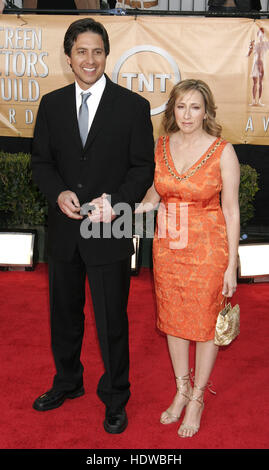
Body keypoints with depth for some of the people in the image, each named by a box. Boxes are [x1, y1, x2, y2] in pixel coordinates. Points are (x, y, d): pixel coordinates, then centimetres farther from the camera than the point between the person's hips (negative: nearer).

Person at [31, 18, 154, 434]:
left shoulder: (133, 106, -4)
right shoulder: (52, 104, 6)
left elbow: (144, 167, -4)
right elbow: (41, 161, 8)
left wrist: (116, 201, -20)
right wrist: (59, 193, -12)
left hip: (110, 231, -3)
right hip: (64, 229, 4)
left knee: (112, 321, 7)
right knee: (64, 314, 19)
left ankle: (115, 399, 28)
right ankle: (67, 383, 43)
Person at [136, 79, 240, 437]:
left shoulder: (223, 151, -11)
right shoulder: (162, 145, 1)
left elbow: (231, 211, -8)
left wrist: (231, 265, -9)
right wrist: (144, 204, -8)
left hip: (207, 249, -4)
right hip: (167, 247, 5)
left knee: (205, 324, 8)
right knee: (173, 319, 15)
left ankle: (197, 398, 29)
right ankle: (182, 390, 36)